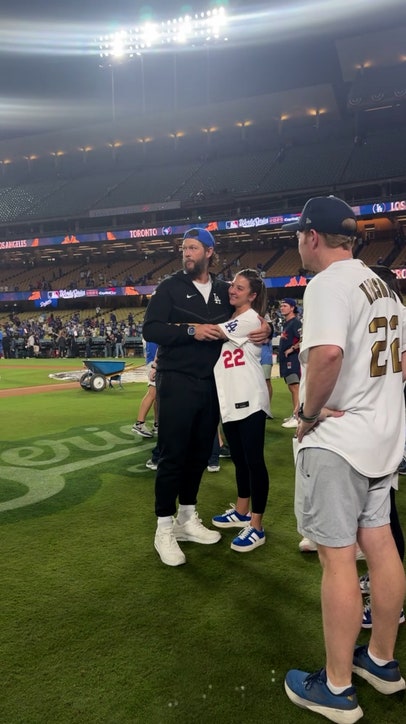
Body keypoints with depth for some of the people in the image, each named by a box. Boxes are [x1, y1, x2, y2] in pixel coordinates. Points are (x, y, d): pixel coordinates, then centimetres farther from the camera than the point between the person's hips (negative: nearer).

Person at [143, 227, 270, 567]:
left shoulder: (223, 291, 10)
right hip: (177, 382, -5)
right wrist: (191, 330, -21)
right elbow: (150, 329, -10)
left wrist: (264, 328, -4)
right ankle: (165, 528, 11)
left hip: (211, 383, 5)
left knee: (200, 453, 13)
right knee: (173, 455, -2)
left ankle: (187, 519, 29)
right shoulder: (170, 287, -1)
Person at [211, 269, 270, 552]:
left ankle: (256, 527, 3)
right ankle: (241, 513, 32)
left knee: (254, 461, -4)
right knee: (239, 459, 18)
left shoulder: (250, 319, -10)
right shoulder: (229, 318, 17)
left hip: (250, 400, -8)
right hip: (229, 401, 8)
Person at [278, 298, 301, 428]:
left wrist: (292, 349, -18)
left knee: (295, 388, -11)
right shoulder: (285, 323, 18)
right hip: (286, 360, 10)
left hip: (293, 359, -10)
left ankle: (297, 417, -12)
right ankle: (294, 415, 20)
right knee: (292, 388, 13)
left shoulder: (295, 322, -11)